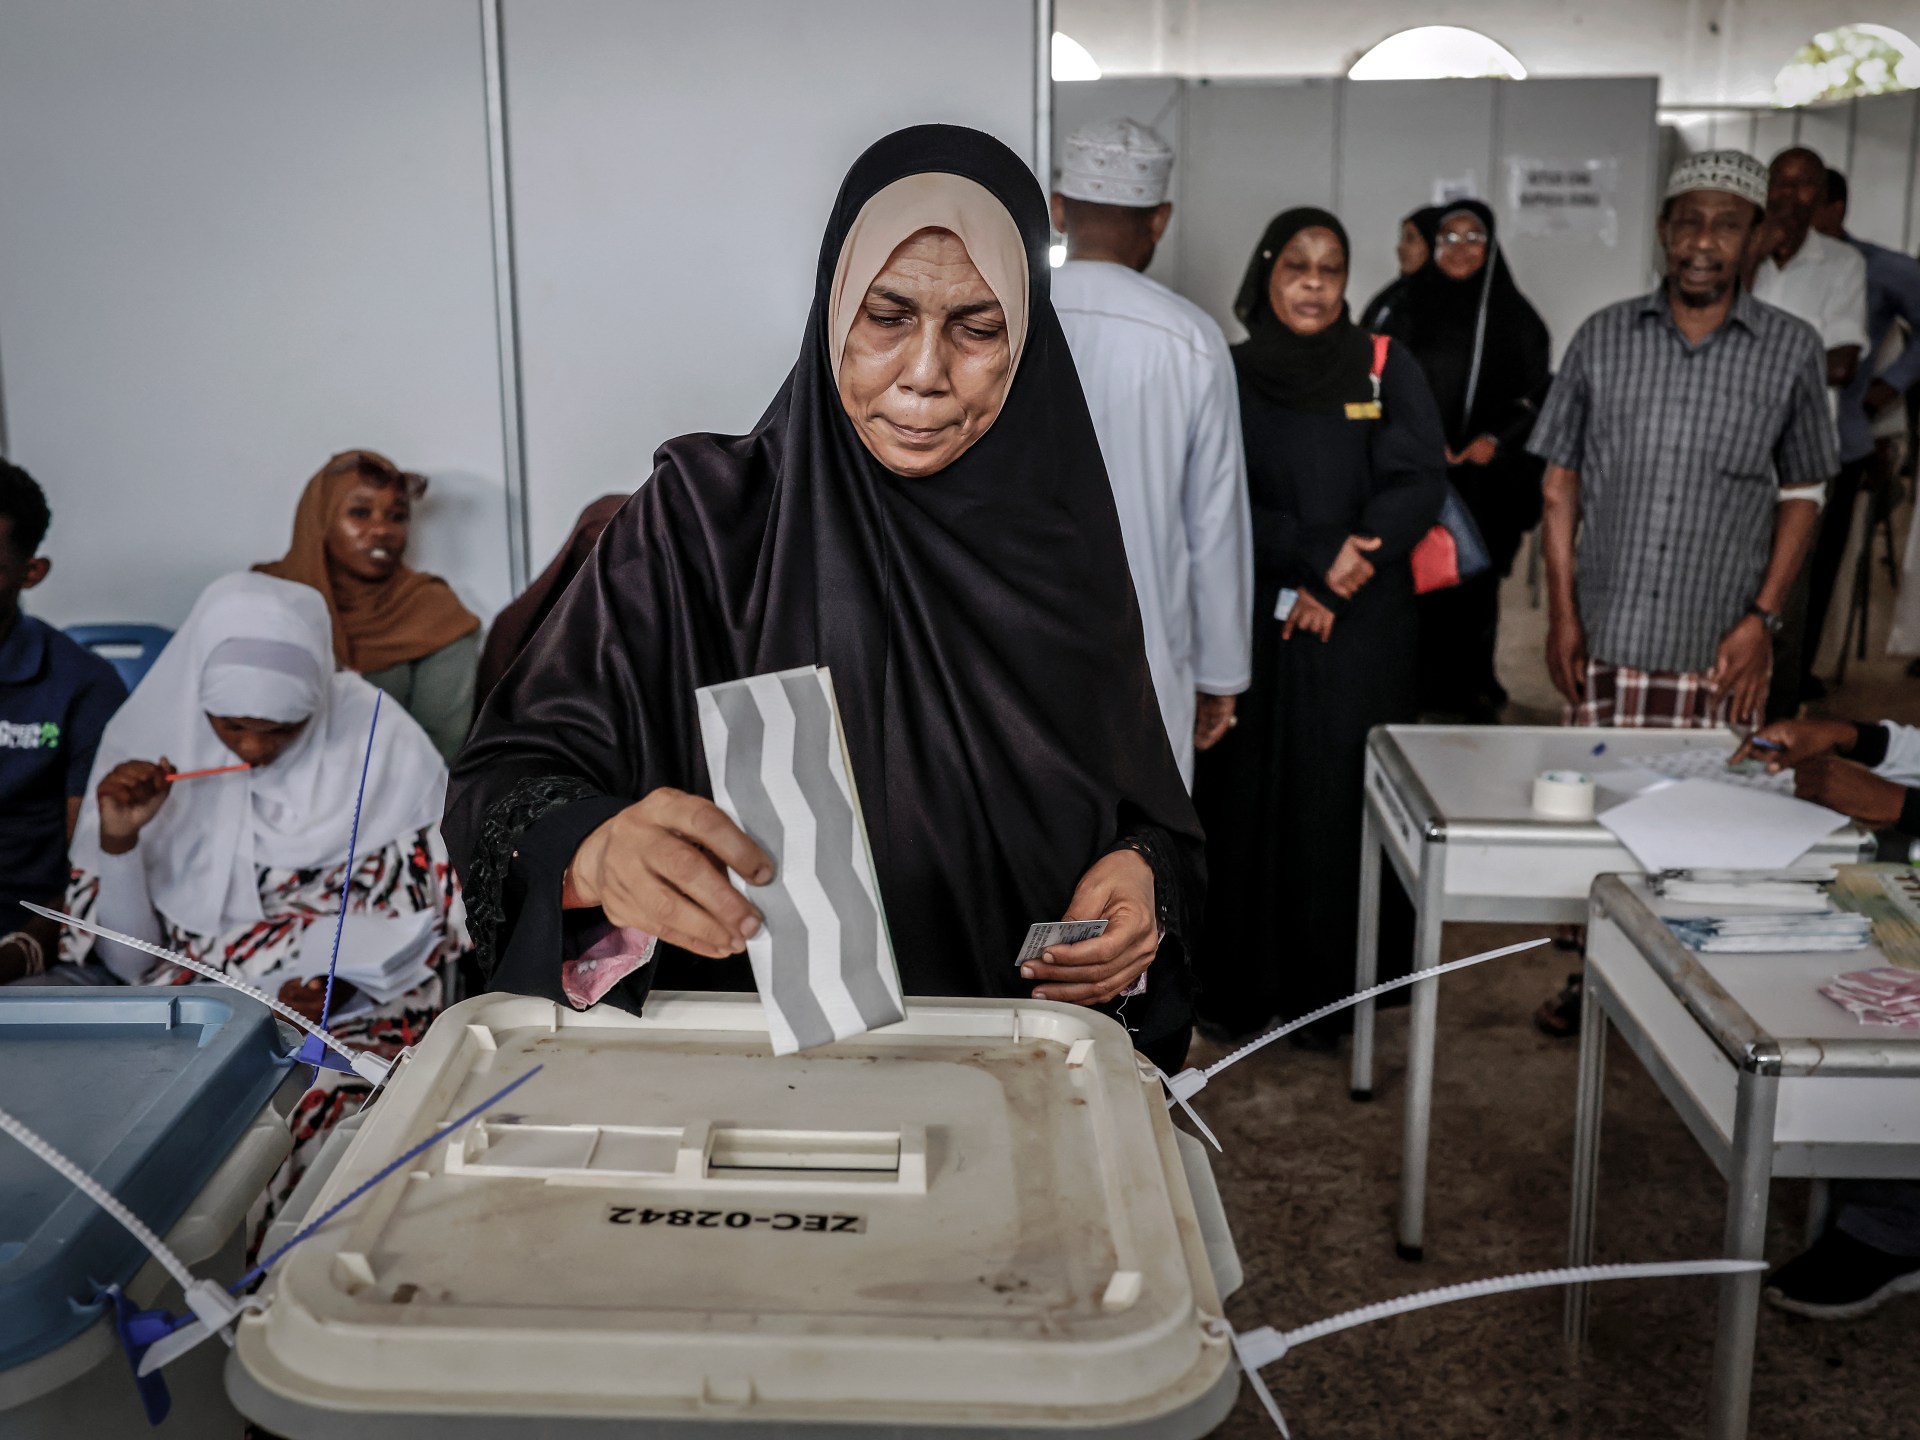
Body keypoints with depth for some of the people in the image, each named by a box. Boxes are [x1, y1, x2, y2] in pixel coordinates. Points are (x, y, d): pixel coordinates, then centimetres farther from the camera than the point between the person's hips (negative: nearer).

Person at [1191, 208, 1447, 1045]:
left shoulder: (1387, 370, 6)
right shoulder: (1229, 377, 5)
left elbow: (1419, 484, -4)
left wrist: (1333, 584, -14)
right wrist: (1316, 556, -16)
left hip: (1363, 630, 0)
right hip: (1252, 623, 0)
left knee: (1340, 803, 1)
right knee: (1245, 802, 2)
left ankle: (1331, 993, 12)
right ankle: (1238, 990, 12)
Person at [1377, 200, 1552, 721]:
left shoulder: (1515, 317, 6)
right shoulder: (1409, 311, 8)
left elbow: (1539, 392, 7)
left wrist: (1496, 439, -8)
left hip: (1487, 479, 0)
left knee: (1476, 585, 0)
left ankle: (1471, 693, 11)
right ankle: (1412, 692, 6)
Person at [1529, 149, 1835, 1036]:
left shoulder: (1791, 351, 2)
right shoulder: (1604, 338, 5)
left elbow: (1801, 495, 7)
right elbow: (1561, 480, 8)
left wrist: (1763, 616, -3)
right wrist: (1562, 610, 1)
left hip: (1719, 645, -1)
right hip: (1606, 635, 1)